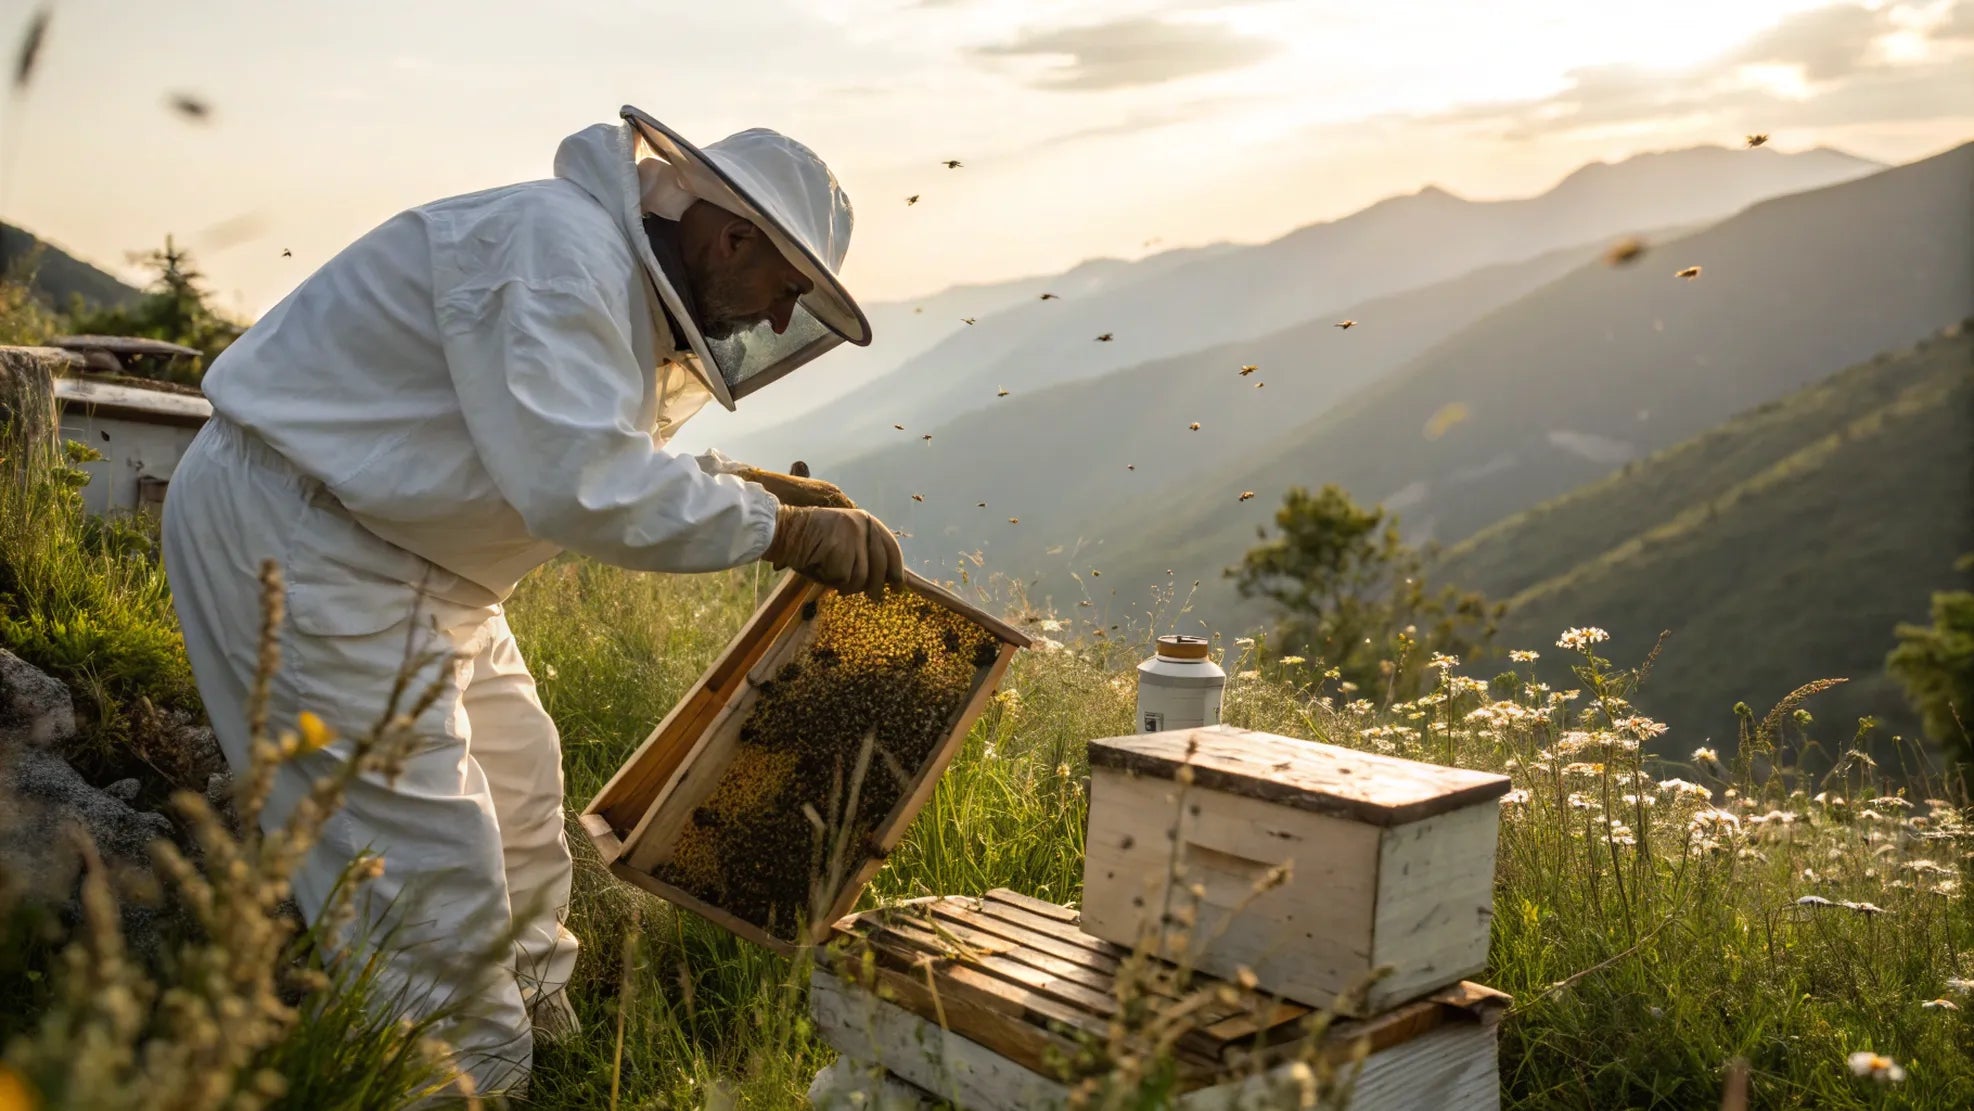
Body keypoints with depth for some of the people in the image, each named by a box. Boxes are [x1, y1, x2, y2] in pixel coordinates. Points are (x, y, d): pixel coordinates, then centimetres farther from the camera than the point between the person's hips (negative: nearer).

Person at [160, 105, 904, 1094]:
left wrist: (762, 487, 8)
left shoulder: (628, 288, 8)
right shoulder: (560, 246, -25)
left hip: (408, 552, 11)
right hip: (293, 530, -11)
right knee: (432, 860, -10)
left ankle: (540, 1036, 33)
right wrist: (779, 530, -29)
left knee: (518, 790, 18)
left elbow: (616, 457, 20)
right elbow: (584, 485, -36)